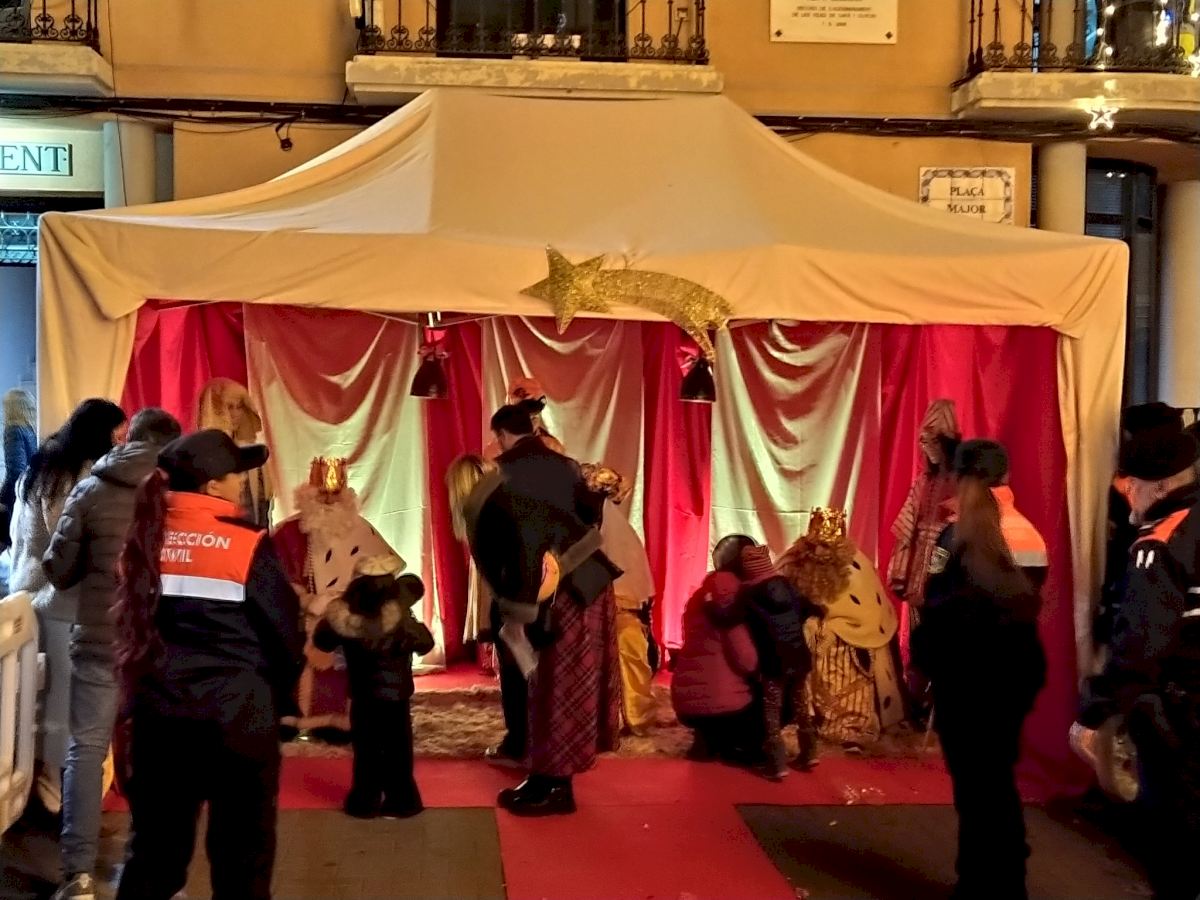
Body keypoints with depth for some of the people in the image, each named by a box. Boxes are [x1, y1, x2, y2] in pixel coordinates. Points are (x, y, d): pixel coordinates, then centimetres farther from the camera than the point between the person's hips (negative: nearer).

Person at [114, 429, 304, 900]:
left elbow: (133, 623, 9)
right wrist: (276, 696, 9)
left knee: (155, 844, 15)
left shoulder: (144, 538, 2)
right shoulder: (247, 544, -12)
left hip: (159, 711, 5)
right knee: (242, 851, 9)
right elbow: (287, 632, -9)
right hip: (235, 714, -5)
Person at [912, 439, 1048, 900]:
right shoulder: (1030, 535, 5)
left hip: (966, 673, -6)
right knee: (999, 777, 18)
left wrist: (922, 662, -7)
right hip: (1018, 668, 7)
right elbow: (1030, 604, 11)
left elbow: (937, 611, -19)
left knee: (974, 782, 2)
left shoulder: (958, 537, -14)